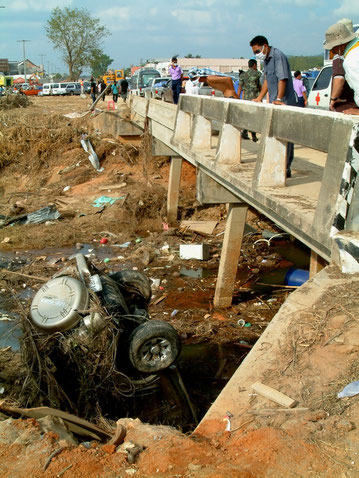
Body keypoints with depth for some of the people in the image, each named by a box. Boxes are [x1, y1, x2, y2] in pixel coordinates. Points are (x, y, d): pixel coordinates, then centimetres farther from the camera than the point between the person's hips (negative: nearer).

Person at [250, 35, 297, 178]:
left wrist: (278, 99, -27)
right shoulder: (266, 59, 18)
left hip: (284, 104, -10)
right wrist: (259, 98, 23)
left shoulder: (278, 56, -11)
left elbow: (282, 79, -20)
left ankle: (285, 169, -7)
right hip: (274, 104, 10)